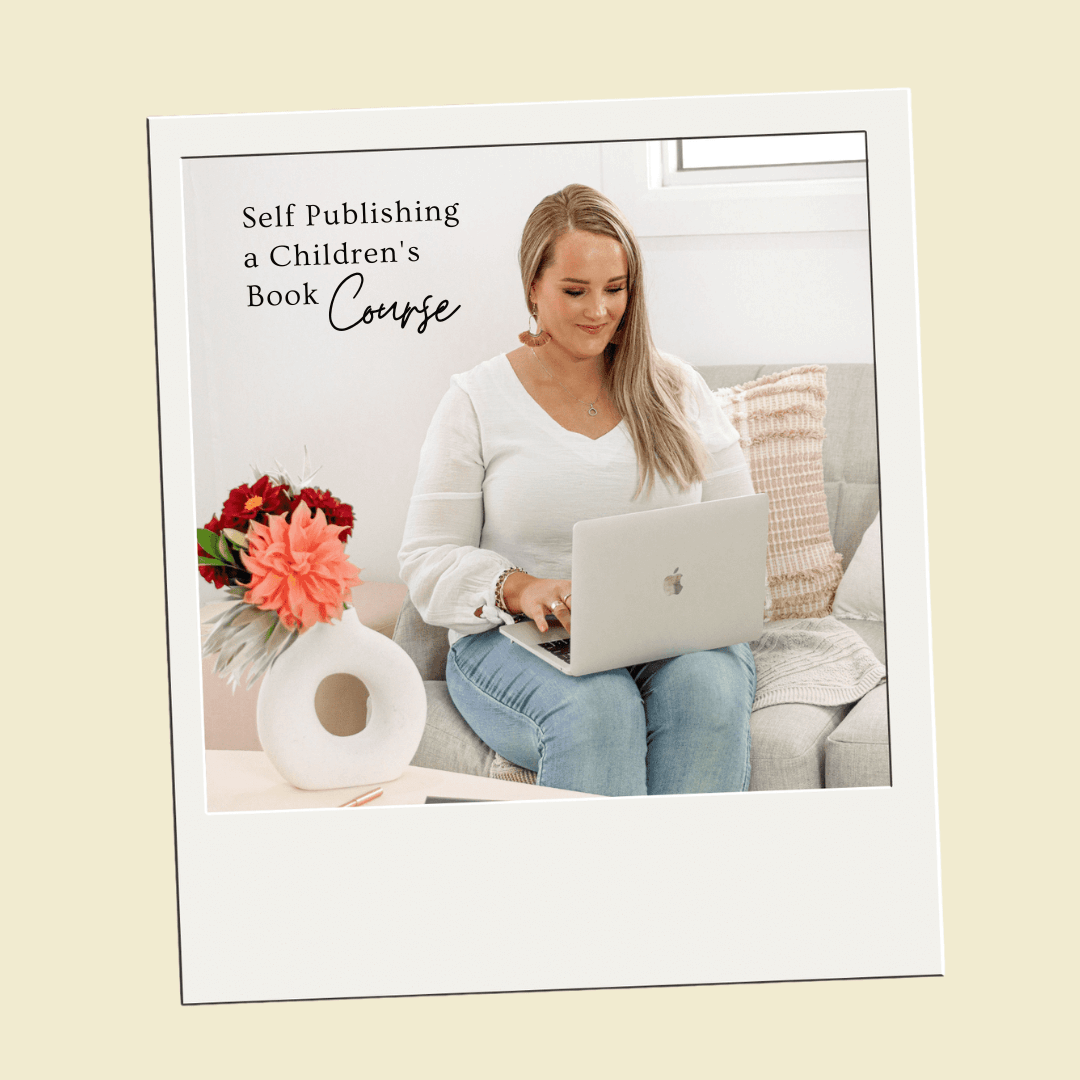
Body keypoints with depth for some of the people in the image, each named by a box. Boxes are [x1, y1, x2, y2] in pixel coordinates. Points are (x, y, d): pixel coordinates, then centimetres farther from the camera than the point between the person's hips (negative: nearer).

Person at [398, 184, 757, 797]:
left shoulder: (678, 392, 12)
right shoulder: (478, 401, 5)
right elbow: (428, 561, 0)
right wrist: (517, 589, -19)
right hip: (517, 641, -2)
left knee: (709, 688, -32)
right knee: (595, 706, -35)